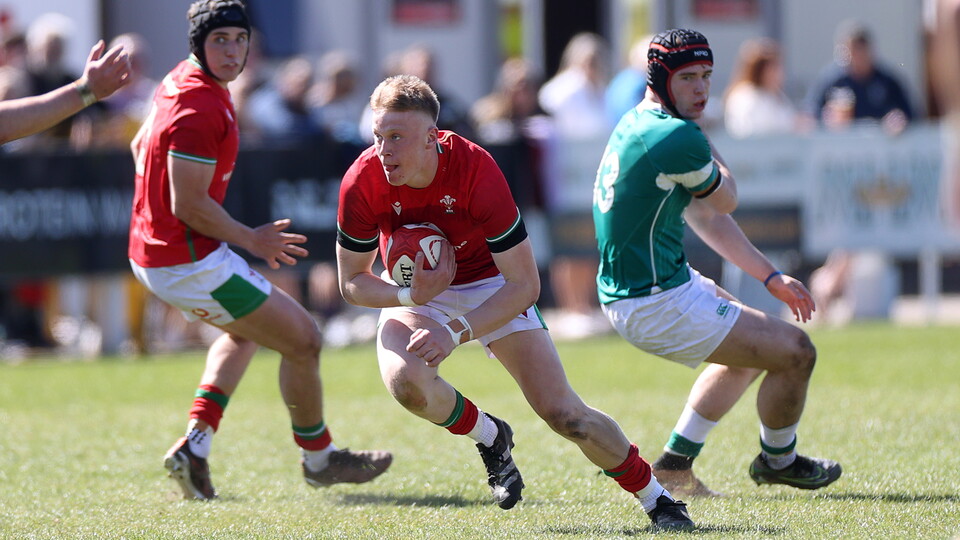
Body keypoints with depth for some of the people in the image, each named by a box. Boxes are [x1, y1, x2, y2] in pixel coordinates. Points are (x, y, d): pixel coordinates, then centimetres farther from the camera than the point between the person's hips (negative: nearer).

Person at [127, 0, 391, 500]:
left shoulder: (181, 81, 8)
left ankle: (195, 444, 17)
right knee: (302, 339, 0)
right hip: (189, 262, -11)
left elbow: (141, 145, 25)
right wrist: (253, 240, -12)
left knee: (245, 331, 32)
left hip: (150, 249, 11)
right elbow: (189, 205, -25)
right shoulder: (200, 107, -24)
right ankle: (319, 459, 18)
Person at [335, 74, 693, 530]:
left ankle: (656, 500, 10)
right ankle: (489, 437, 0)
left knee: (562, 412, -11)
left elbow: (524, 284, -26)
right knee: (405, 382, -31)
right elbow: (352, 282, -11)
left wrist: (456, 333, -35)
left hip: (491, 288, -2)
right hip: (412, 291, 2)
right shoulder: (362, 183, -25)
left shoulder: (477, 171, -32)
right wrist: (411, 294, -30)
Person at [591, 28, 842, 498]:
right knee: (795, 352, -4)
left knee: (750, 347, 31)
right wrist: (706, 144, 11)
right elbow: (725, 200, -4)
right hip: (656, 304, -11)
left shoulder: (635, 126, 11)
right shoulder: (679, 138, -22)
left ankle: (675, 464, 31)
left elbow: (703, 215, 17)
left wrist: (769, 277, 17)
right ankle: (778, 460, 21)